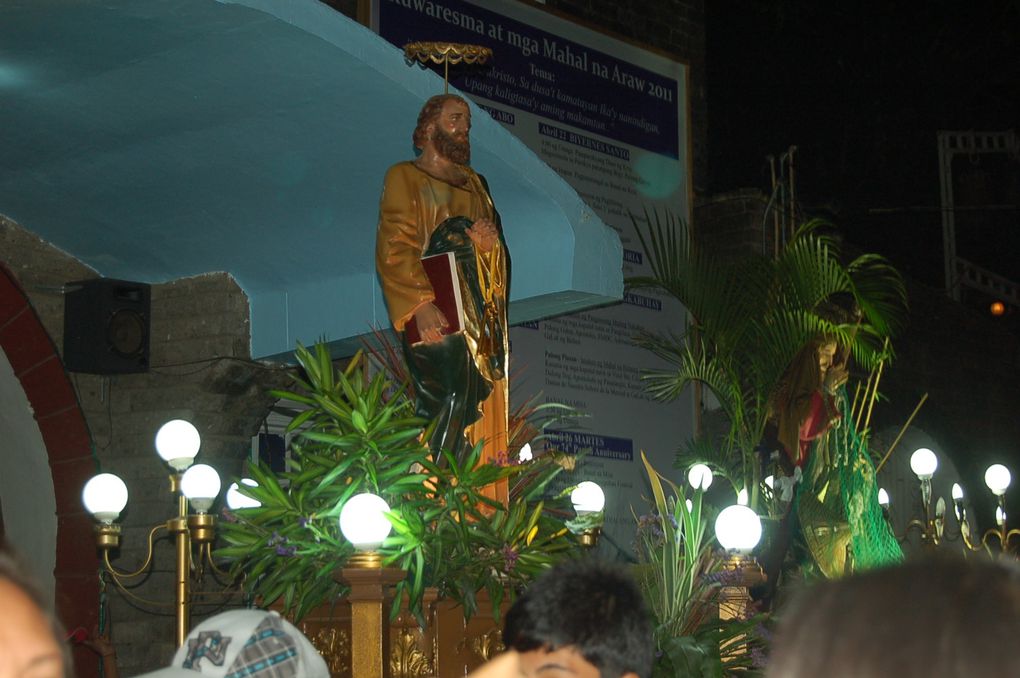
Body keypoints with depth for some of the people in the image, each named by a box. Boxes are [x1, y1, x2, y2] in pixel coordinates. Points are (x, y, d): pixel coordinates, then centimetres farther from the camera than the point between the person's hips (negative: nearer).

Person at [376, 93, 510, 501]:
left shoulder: (474, 183, 24)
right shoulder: (404, 178, 5)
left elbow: (500, 249, 22)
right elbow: (394, 249, -8)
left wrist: (491, 241, -4)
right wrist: (421, 303, -22)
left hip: (481, 311, 6)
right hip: (437, 315, -6)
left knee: (481, 411, -1)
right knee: (454, 392, -21)